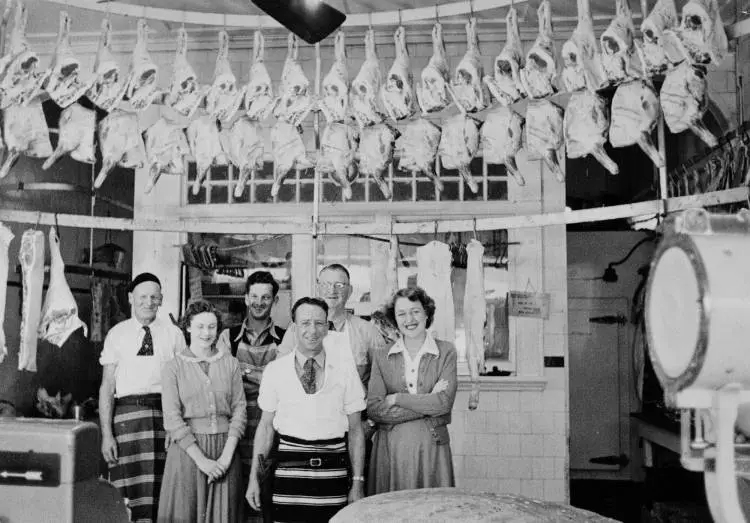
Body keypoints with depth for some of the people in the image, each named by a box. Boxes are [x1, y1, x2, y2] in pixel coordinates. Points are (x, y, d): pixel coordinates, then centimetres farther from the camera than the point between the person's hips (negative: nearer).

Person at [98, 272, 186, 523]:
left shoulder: (173, 334, 7)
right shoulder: (117, 334, 7)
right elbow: (107, 385, 4)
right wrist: (106, 434, -3)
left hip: (165, 411, 0)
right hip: (127, 411, 0)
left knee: (161, 489, 1)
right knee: (128, 489, 0)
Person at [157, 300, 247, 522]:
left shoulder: (230, 364, 5)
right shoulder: (173, 368, -1)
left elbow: (239, 410, 1)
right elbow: (172, 418, -7)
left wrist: (227, 455, -10)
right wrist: (201, 459, -13)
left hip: (225, 448, 2)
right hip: (187, 449, -2)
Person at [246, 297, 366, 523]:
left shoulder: (344, 367, 0)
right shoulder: (275, 369, 2)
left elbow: (355, 428, 4)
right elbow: (266, 425, 9)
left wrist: (358, 482, 2)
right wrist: (254, 477, 6)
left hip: (333, 469, 0)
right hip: (289, 466, 0)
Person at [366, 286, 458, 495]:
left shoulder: (446, 352, 2)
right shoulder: (382, 357, 5)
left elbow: (444, 402, -9)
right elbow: (374, 410, -6)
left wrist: (396, 399, -7)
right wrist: (428, 402, -10)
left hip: (432, 446, -1)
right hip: (390, 448, 1)